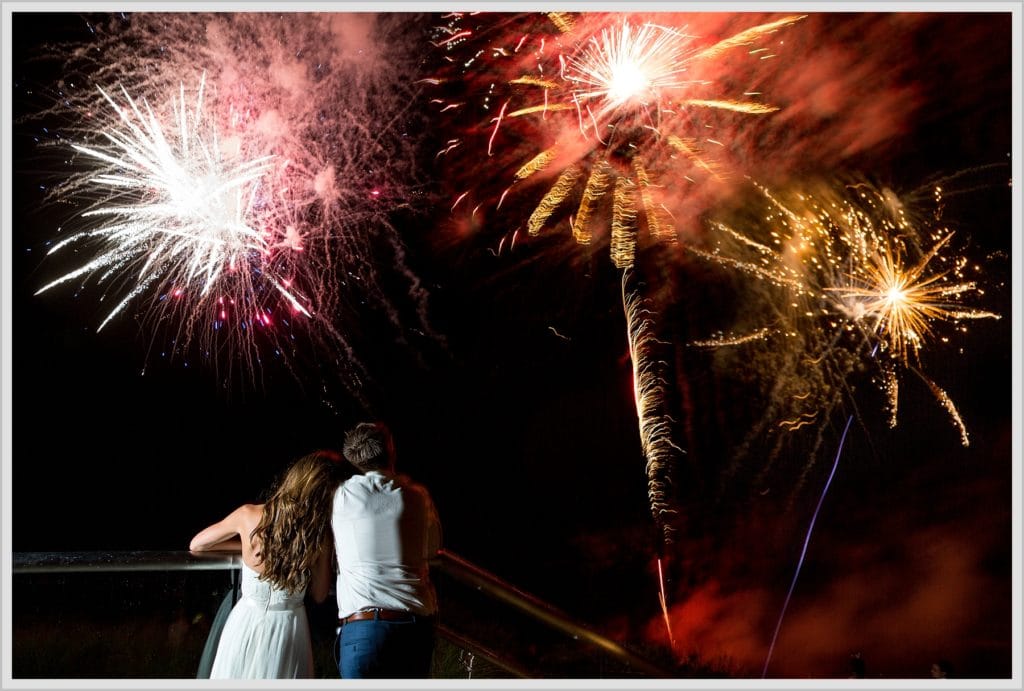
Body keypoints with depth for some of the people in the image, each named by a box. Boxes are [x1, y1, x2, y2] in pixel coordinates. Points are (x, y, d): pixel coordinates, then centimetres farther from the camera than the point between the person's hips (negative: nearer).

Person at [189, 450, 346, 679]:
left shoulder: (248, 515, -14)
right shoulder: (321, 536, -16)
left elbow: (196, 544, 4)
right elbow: (320, 595, -2)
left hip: (248, 623, 1)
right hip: (290, 628, -1)